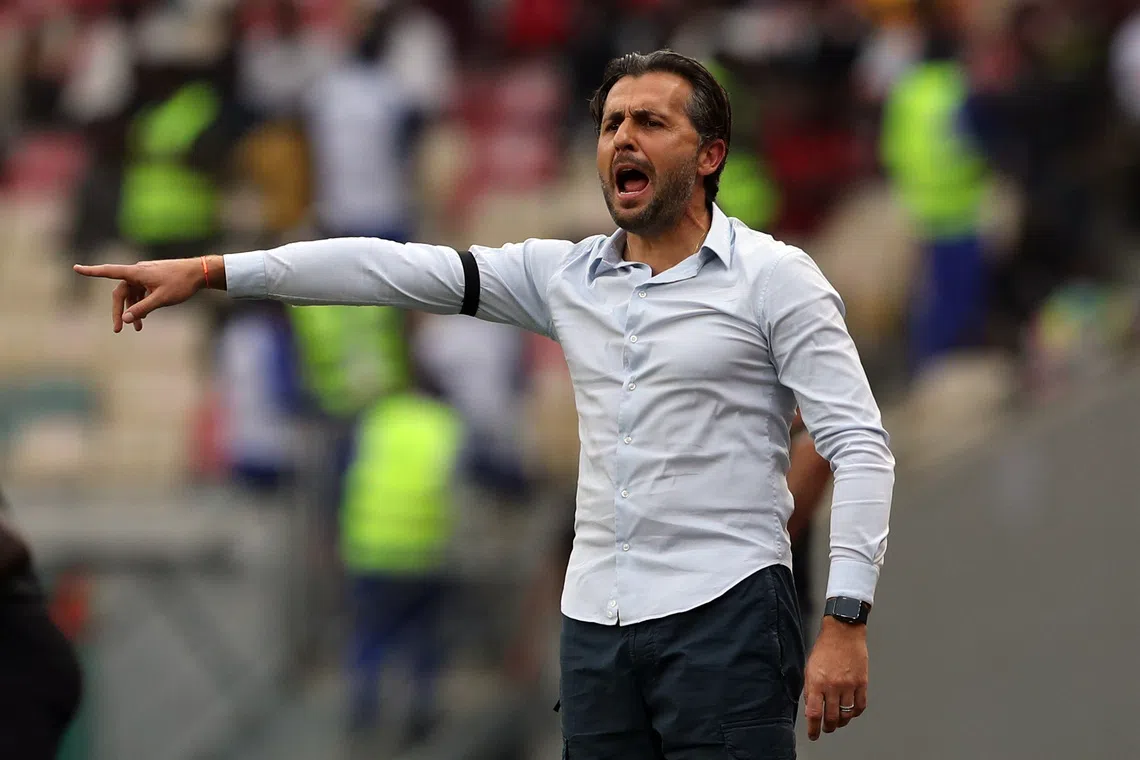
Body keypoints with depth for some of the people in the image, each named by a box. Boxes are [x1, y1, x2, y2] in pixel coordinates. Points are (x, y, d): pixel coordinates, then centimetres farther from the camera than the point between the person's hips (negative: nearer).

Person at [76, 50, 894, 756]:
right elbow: (398, 268, 8)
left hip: (724, 620, -6)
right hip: (597, 622, 6)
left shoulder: (774, 278, -2)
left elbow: (861, 450, -7)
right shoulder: (566, 276, 13)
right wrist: (209, 272, 3)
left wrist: (845, 623, -17)